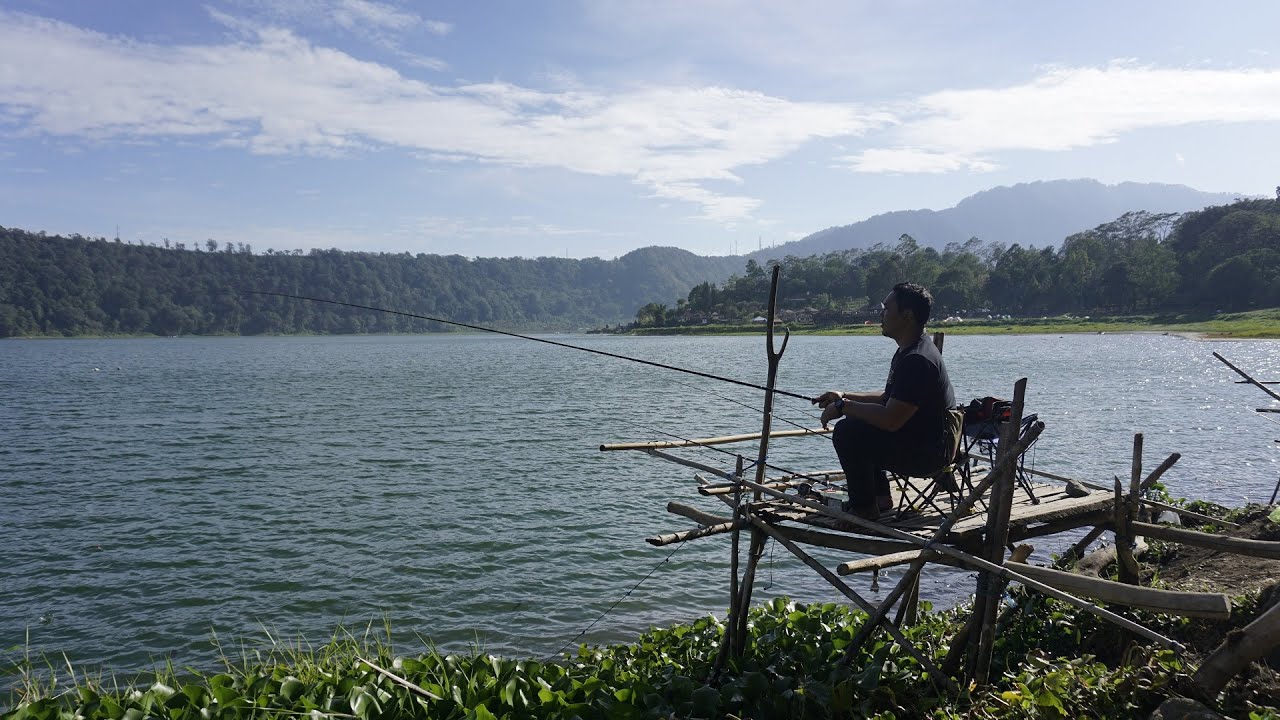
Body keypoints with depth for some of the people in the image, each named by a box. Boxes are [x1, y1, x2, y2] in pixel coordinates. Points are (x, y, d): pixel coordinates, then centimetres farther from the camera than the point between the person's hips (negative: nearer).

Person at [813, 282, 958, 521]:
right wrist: (845, 397, 9)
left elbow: (890, 420, -29)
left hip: (929, 452, -11)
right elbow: (890, 399, 20)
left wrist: (843, 407, -17)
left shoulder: (917, 360, -25)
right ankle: (880, 496, 21)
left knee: (847, 432, -21)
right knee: (856, 421, 21)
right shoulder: (908, 351, 10)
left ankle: (863, 507, -6)